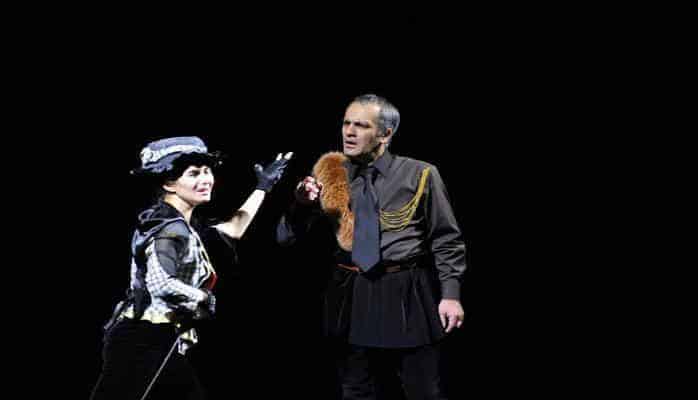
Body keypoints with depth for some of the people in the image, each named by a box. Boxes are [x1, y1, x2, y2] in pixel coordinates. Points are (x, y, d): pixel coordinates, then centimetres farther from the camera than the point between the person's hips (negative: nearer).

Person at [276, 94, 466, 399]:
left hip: (408, 296, -3)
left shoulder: (419, 176, -1)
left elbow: (446, 241, 0)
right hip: (351, 297, 3)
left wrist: (451, 294, -10)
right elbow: (287, 238, 5)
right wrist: (302, 204, -14)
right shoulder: (329, 178, 5)